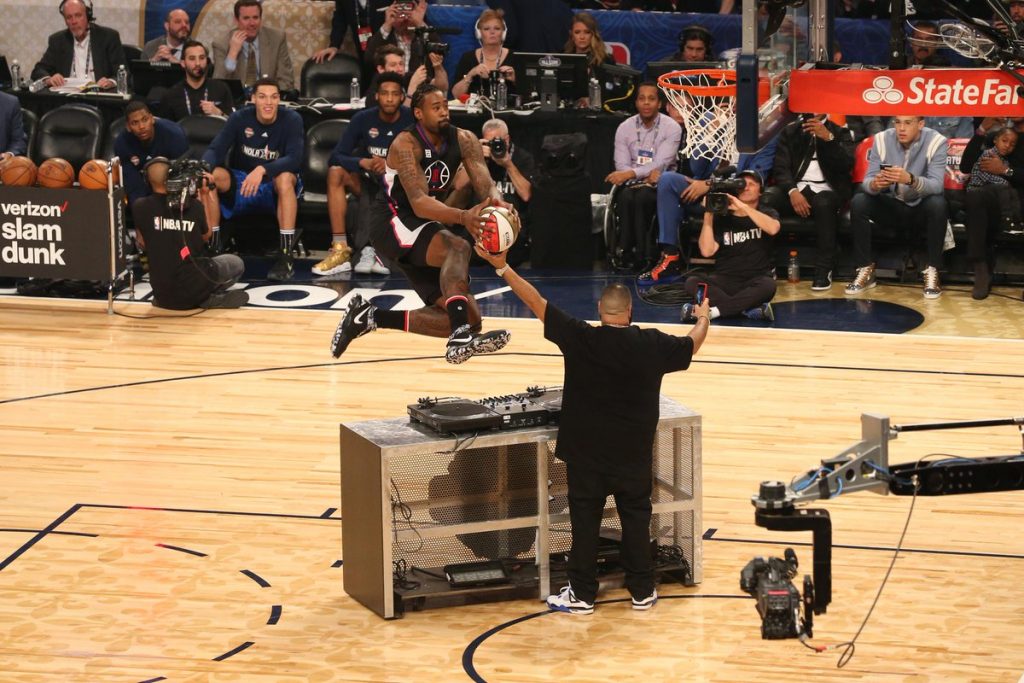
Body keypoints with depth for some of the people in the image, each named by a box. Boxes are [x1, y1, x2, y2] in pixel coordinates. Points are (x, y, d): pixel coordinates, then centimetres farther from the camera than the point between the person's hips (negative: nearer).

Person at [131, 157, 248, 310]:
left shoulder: (140, 206, -5)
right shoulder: (194, 205, -4)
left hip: (162, 294, 2)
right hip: (194, 289, -2)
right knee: (236, 263, 27)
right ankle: (209, 299, 1)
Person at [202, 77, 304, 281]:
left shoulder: (291, 120, -11)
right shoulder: (240, 118, -4)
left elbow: (294, 158, -25)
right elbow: (215, 150, -14)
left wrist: (262, 170, -41)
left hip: (275, 191, -2)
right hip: (240, 188, 2)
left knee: (285, 177, -36)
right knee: (214, 175, -26)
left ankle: (286, 256, -34)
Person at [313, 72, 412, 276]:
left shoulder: (412, 120, -12)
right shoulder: (363, 119, -6)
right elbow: (335, 157, -11)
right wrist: (364, 163, -30)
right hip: (371, 179, 3)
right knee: (336, 172, -25)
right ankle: (340, 249, -30)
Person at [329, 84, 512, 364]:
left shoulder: (464, 140, -3)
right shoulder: (406, 145, -20)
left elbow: (485, 185, -15)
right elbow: (419, 203, -32)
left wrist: (496, 202, -41)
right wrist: (463, 217, -49)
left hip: (425, 227, 7)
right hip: (394, 224, -7)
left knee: (470, 319, -2)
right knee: (458, 248, -35)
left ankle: (369, 317, 8)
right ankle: (460, 338, -48)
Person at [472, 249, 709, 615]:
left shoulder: (579, 338, -14)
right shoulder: (653, 345, -8)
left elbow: (536, 302, -12)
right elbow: (692, 343, 10)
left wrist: (502, 267, -7)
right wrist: (703, 317, 31)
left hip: (587, 451, -1)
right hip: (634, 453, 1)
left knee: (585, 520, 7)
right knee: (636, 518, 12)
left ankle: (582, 595, 12)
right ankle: (642, 591, 19)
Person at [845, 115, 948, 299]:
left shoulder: (936, 142, -18)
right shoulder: (882, 140, -10)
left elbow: (936, 185, -29)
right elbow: (867, 181, -14)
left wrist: (910, 179, -49)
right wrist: (875, 184, -40)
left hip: (921, 206, -2)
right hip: (891, 204, 2)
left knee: (938, 203, -34)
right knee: (858, 202, -23)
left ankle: (932, 271, -23)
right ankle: (865, 269, -13)